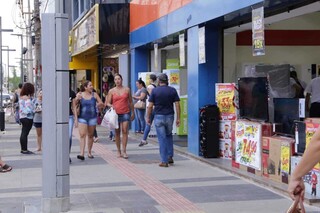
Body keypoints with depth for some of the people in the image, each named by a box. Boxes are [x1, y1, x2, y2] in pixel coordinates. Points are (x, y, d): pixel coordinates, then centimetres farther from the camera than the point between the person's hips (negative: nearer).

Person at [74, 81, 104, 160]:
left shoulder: (94, 95, 5)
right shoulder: (79, 95, -1)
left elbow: (102, 104, 9)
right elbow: (74, 106, -1)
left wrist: (100, 104, -15)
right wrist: (76, 118, -6)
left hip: (92, 117, 2)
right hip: (82, 117, -2)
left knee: (90, 135, 9)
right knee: (82, 135, -12)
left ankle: (89, 152, 20)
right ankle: (82, 153, -17)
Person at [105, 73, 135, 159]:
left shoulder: (127, 89, 6)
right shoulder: (111, 91, 5)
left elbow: (130, 102, 12)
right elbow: (107, 102, 7)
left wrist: (133, 112, 12)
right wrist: (110, 106, -16)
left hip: (125, 113, -1)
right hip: (116, 113, 1)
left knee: (125, 131, -9)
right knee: (117, 132, 6)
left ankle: (124, 151, -8)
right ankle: (118, 150, 15)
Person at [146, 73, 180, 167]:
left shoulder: (155, 91, -4)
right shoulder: (173, 90, 1)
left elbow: (150, 106, -5)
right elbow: (177, 105, -3)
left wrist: (148, 117, 5)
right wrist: (178, 118, 1)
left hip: (159, 117, -2)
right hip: (170, 116, 2)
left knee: (162, 138, 2)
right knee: (169, 136, 23)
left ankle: (164, 161, 1)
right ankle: (170, 157, 18)